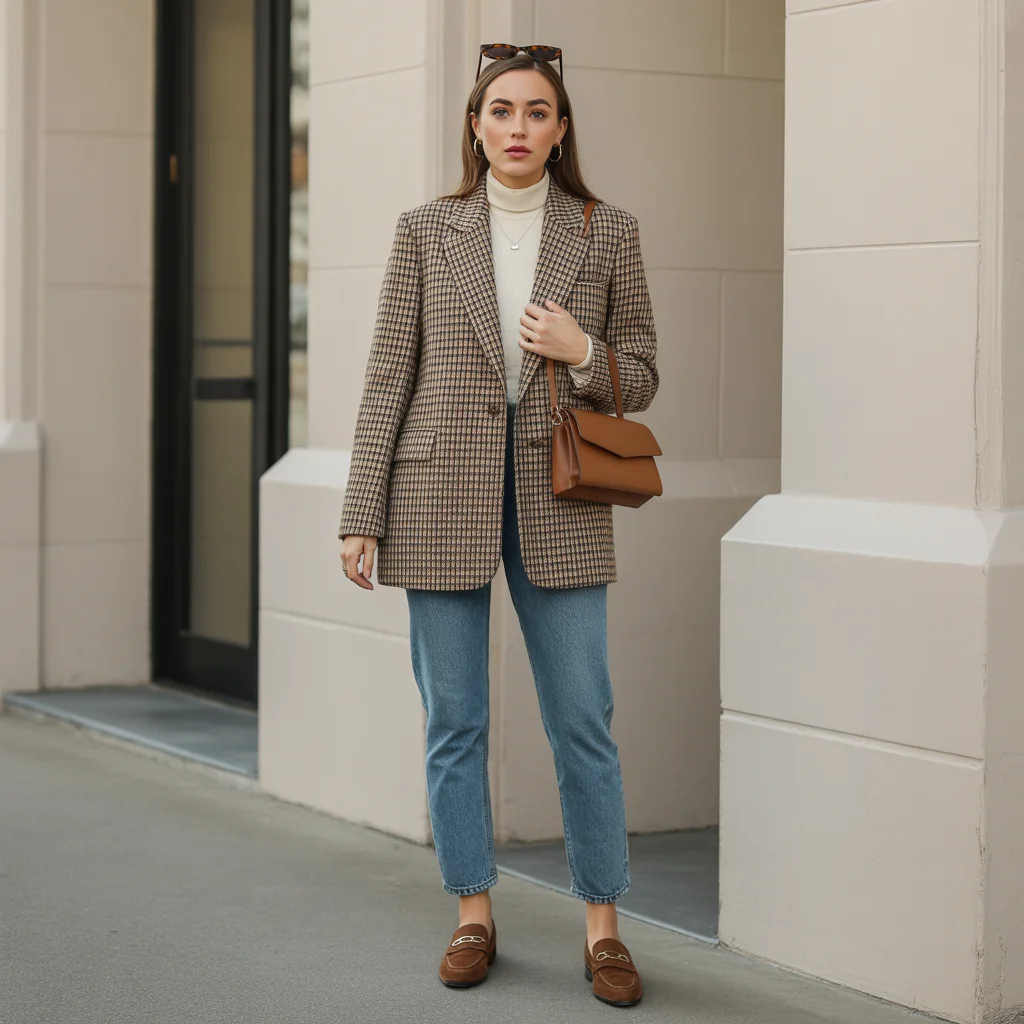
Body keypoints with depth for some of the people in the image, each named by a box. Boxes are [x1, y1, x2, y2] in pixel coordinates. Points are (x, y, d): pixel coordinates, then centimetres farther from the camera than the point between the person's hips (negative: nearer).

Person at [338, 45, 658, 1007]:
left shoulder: (608, 233, 4)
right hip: (440, 497, 0)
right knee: (453, 721, 6)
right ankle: (474, 916, 19)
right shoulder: (425, 231, 3)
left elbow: (640, 380, 9)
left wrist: (580, 354, -13)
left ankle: (602, 928, 11)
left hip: (558, 504, 0)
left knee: (583, 722, 1)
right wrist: (361, 518, -2)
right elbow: (388, 378, 2)